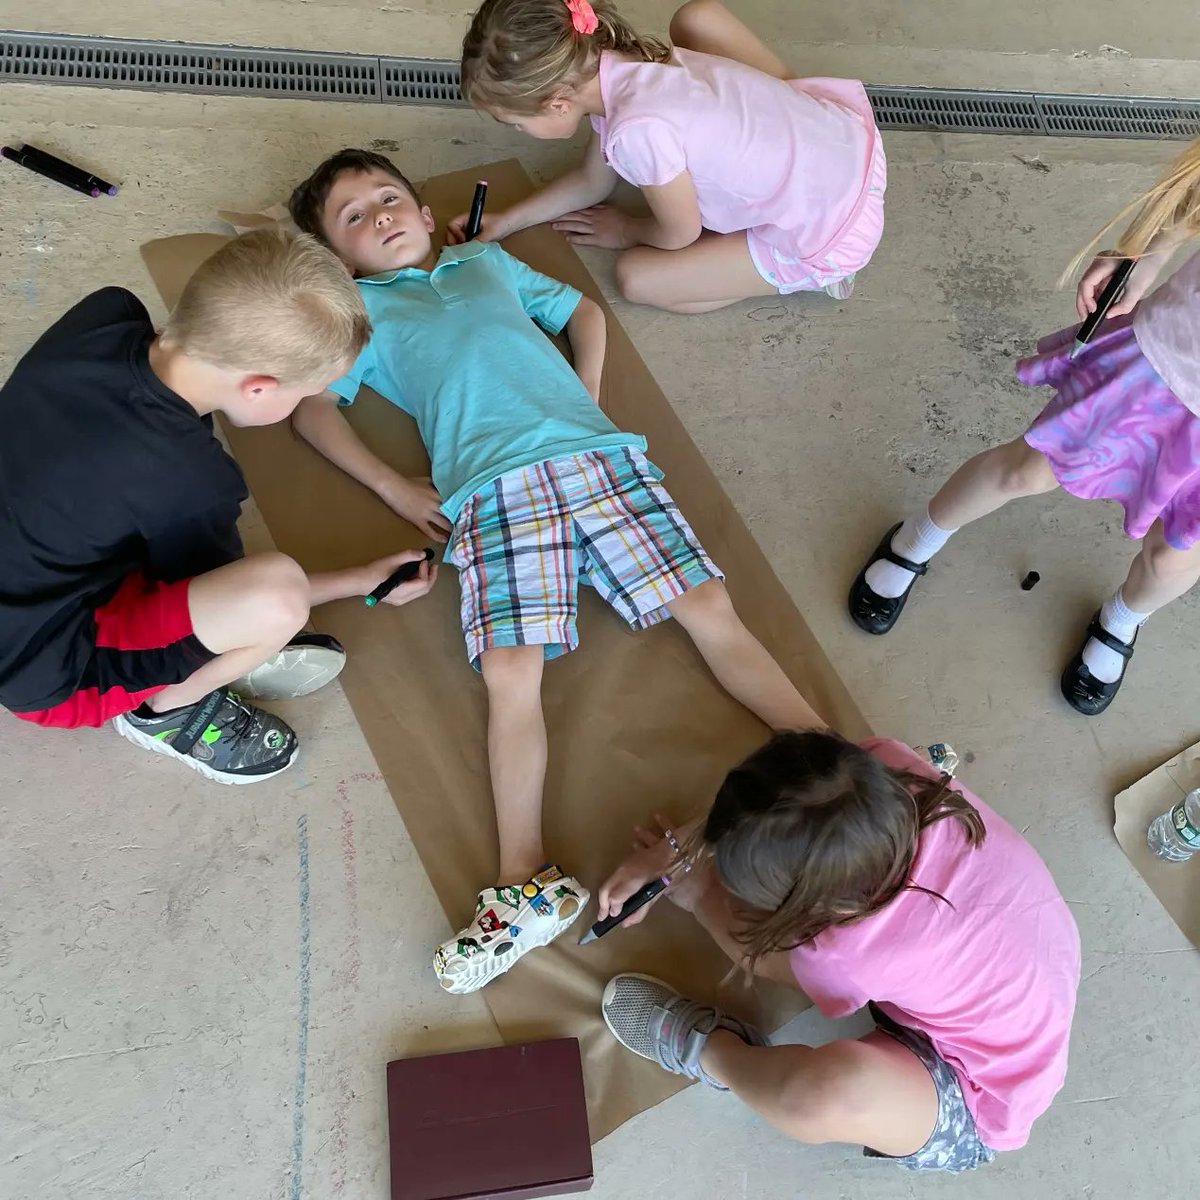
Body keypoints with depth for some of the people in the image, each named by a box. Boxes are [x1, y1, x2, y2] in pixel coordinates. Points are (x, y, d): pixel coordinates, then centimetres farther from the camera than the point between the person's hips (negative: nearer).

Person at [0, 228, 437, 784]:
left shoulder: (103, 314, -16)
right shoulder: (188, 482, -32)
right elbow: (260, 590, -10)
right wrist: (364, 580, 2)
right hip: (47, 669, -8)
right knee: (277, 595, -32)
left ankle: (219, 650, 9)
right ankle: (165, 708, 0)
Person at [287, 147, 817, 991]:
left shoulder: (488, 261, 31)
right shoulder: (360, 308, 22)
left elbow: (582, 309, 36)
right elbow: (312, 405, 12)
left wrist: (589, 399, 18)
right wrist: (394, 488, -1)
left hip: (600, 455, 3)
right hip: (492, 488, -2)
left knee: (712, 610, -7)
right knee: (510, 672, -20)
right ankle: (526, 881, -19)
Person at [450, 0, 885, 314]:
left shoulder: (638, 131, -33)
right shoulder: (617, 61, -7)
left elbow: (678, 234, -13)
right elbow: (591, 181, 11)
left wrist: (625, 230, 6)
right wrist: (507, 221, 10)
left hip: (834, 234, -7)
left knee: (636, 278, -2)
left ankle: (806, 272, 6)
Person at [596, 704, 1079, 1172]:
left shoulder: (854, 953, -40)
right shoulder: (877, 768, -31)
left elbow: (762, 953, -16)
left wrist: (698, 897, 4)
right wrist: (675, 848, -6)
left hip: (975, 1103, -5)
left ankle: (706, 1051, -2)